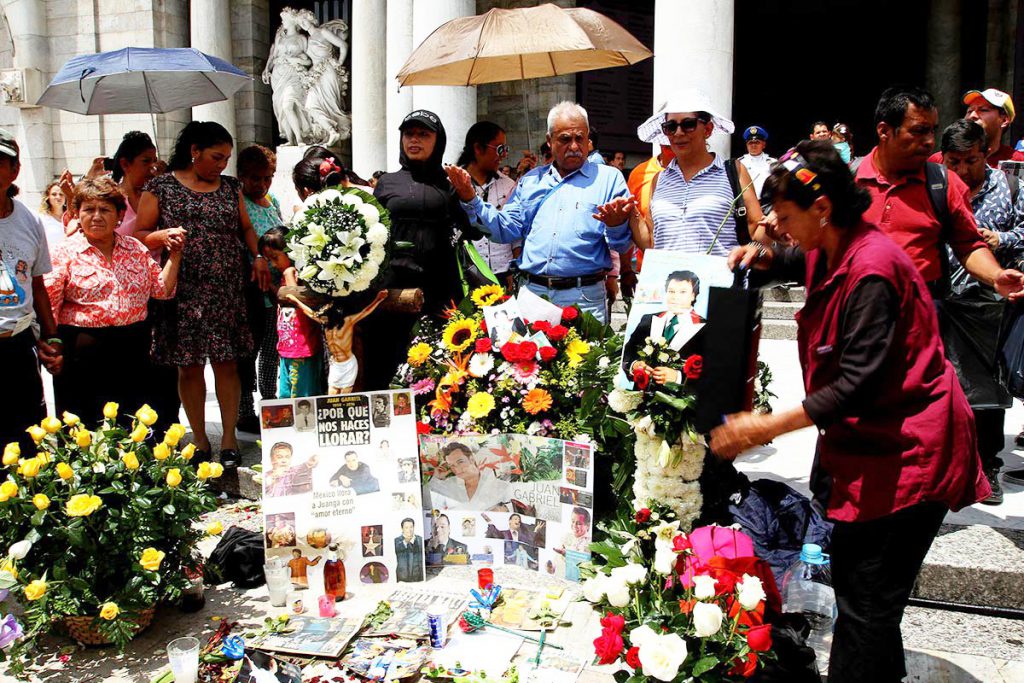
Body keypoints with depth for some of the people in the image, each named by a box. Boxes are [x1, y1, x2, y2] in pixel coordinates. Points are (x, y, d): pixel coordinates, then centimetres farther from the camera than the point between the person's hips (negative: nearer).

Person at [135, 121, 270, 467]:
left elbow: (246, 227, 22)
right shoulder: (161, 187, 3)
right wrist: (162, 235, -18)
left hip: (227, 291, 2)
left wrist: (258, 256, 5)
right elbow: (139, 235, 2)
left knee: (226, 363, 2)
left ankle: (229, 440, 10)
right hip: (182, 292, -2)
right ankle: (200, 442, 14)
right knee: (189, 367, 3)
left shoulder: (230, 187, 14)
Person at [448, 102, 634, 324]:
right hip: (532, 293, 3)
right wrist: (471, 200, 2)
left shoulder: (609, 178, 4)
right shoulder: (531, 180, 17)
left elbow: (622, 245, -2)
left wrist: (617, 226, -25)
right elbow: (507, 230, 11)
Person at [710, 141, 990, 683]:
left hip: (903, 453, -10)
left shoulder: (871, 271, -24)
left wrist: (767, 427, -26)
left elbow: (857, 384, -27)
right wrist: (762, 256, 9)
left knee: (865, 606, -4)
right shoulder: (830, 252, 6)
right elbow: (800, 262, 32)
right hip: (862, 441, 10)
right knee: (851, 584, 19)